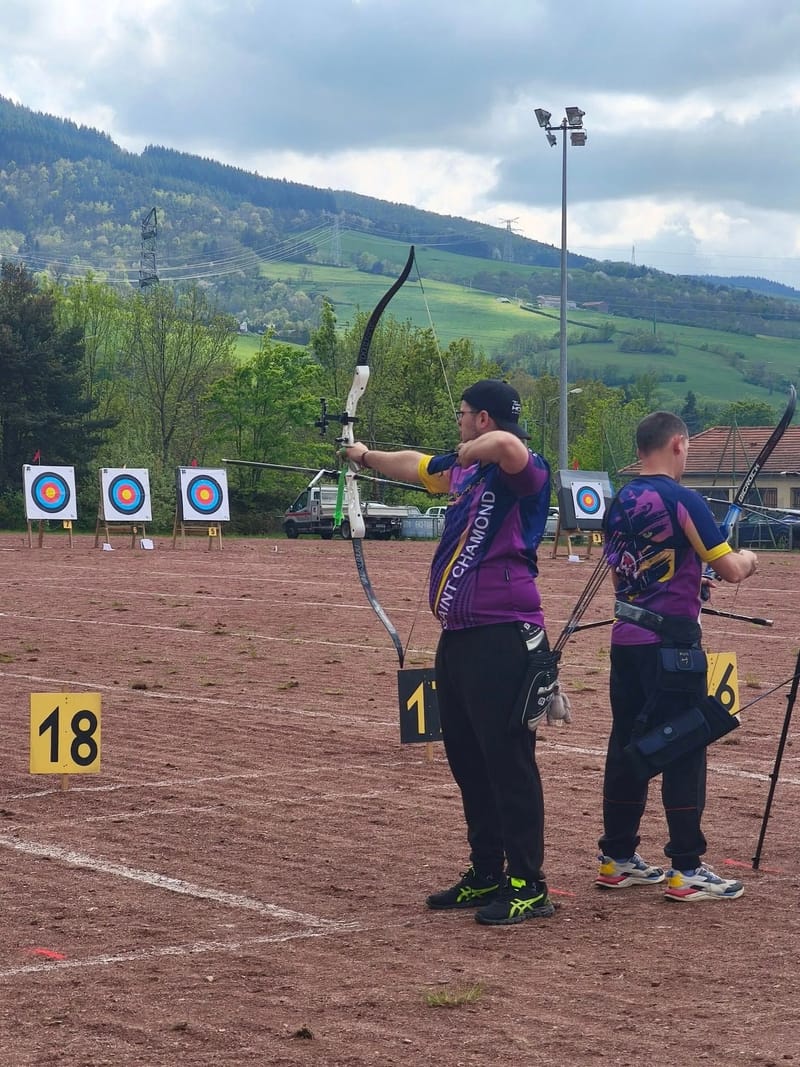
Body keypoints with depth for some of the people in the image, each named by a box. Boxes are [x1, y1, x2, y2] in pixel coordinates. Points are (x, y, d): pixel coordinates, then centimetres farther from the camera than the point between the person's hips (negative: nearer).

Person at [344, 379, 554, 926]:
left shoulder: (524, 471, -12)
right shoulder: (463, 470, 15)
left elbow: (505, 444, -36)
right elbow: (415, 465, 35)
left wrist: (467, 451, -15)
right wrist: (365, 456, 50)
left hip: (503, 639, -10)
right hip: (458, 636, 10)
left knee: (509, 762, -7)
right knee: (467, 760, 14)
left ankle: (529, 887, -2)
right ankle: (486, 876, 23)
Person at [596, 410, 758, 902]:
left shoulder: (620, 502, 9)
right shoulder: (683, 500, -14)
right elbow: (731, 570, -13)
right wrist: (748, 559, 9)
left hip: (626, 638, 8)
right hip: (671, 642, -7)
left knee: (627, 745, 12)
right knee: (684, 751, -3)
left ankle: (618, 859, 17)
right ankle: (687, 870, -2)